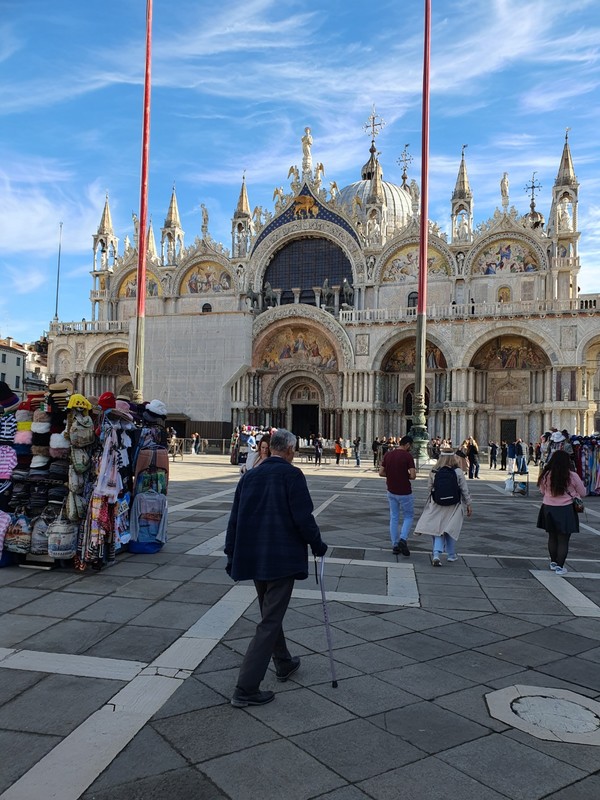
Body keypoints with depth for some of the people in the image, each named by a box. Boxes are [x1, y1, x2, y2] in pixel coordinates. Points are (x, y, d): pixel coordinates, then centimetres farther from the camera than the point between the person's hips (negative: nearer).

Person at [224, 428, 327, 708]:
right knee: (270, 621, -1)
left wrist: (231, 554, 18)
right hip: (282, 558, -7)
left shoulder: (250, 476, 7)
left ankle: (283, 663, 41)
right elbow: (303, 517, -15)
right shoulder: (292, 475, -11)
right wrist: (317, 545, 1)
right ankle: (245, 689, -1)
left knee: (270, 613, 23)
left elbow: (235, 519, 10)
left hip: (252, 557, 7)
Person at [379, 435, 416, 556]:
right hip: (404, 492, -5)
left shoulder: (388, 454, 1)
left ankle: (395, 545, 13)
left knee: (394, 518, 13)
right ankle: (403, 539, -6)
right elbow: (413, 476, -19)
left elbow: (381, 472, 2)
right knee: (408, 516, 12)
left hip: (391, 491, 5)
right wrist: (405, 475, 1)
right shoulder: (408, 456, -14)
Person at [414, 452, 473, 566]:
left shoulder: (433, 472, -3)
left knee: (438, 530, 6)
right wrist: (469, 505, 6)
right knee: (451, 530, 13)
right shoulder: (458, 472, -9)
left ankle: (436, 554, -9)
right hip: (453, 506, -1)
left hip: (437, 505, 1)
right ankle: (451, 554, 24)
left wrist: (431, 502, 21)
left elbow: (430, 489, 6)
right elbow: (465, 490, -4)